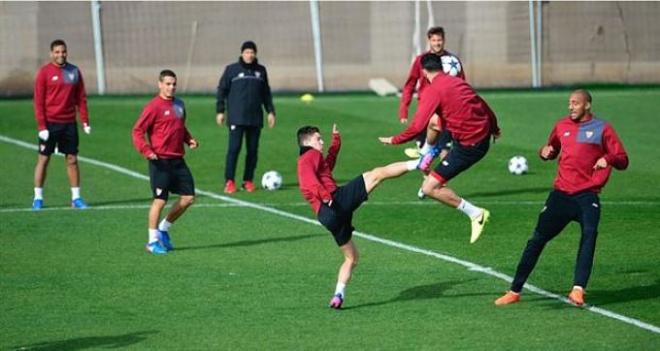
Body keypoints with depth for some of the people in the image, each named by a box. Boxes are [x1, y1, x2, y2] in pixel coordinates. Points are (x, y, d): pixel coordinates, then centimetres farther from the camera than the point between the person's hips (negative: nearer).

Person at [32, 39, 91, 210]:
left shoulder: (74, 71, 7)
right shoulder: (44, 72, -4)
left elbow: (81, 98, 11)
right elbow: (38, 101, -6)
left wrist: (85, 121, 3)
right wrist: (41, 126, -12)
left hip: (69, 123, 3)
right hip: (50, 124, -3)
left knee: (72, 159, 5)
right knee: (43, 159, 1)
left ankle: (76, 197, 11)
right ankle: (38, 198, 6)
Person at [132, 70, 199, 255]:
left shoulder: (179, 105, 12)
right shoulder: (154, 106, -10)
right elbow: (137, 131, -12)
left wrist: (189, 139, 8)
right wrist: (146, 150, -24)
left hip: (177, 160, 7)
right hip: (160, 161, -7)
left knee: (188, 197, 5)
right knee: (160, 200, -5)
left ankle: (164, 228, 23)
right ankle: (153, 241, 7)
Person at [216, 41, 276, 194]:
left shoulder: (261, 71, 12)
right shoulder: (232, 69, 2)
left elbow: (266, 93, 19)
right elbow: (222, 90, 3)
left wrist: (270, 111, 13)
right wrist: (220, 111, -2)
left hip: (255, 118, 4)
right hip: (236, 118, -4)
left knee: (253, 149, 3)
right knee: (234, 148, -9)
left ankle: (248, 180, 11)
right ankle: (229, 181, -7)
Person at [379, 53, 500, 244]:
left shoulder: (432, 91, -14)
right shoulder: (458, 82, 9)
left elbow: (417, 127, -19)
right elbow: (484, 108, 17)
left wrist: (394, 140, -6)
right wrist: (494, 128, 33)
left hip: (468, 146, -9)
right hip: (482, 134, 9)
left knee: (430, 188, -7)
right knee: (433, 121, 26)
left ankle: (475, 213, -7)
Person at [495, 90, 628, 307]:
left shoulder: (602, 129, 0)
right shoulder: (562, 126, 13)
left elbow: (623, 161, -3)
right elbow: (552, 150, 29)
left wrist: (608, 159, -25)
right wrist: (545, 152, 5)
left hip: (587, 195, -4)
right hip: (561, 193, 4)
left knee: (589, 235, -26)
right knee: (538, 239, 3)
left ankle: (578, 290, -30)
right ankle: (515, 291, 11)